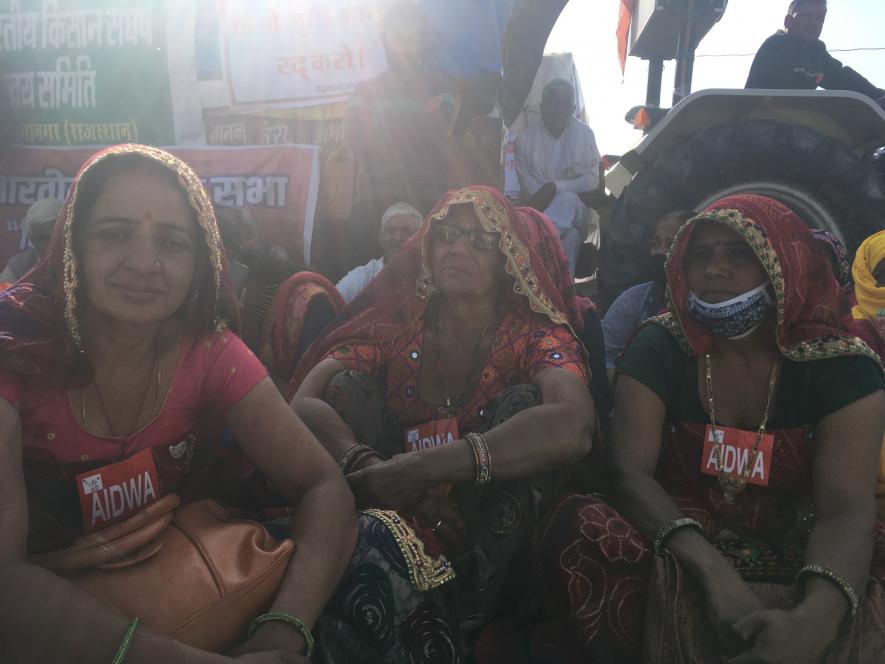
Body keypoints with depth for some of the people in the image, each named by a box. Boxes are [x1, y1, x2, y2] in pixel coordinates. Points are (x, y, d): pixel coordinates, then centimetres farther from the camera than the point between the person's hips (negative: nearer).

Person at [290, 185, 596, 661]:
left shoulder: (535, 336, -7)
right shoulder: (392, 328, 1)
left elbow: (572, 428, -30)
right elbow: (305, 404, -15)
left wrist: (416, 469, -35)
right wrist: (370, 468, -35)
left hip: (486, 545, -2)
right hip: (393, 518, 2)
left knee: (522, 402, -21)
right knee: (347, 386, -12)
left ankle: (459, 612, -24)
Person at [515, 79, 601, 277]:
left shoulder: (585, 134, 1)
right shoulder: (525, 139, 0)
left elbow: (592, 180, -2)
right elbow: (528, 187, -5)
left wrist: (555, 187, -17)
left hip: (576, 208, 1)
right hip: (542, 209, -1)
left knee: (568, 200, -33)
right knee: (569, 235, -32)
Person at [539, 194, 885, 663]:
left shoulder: (840, 365, -3)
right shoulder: (658, 349, -3)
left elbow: (846, 508, -16)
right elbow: (629, 473, -14)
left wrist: (813, 619, -37)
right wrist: (715, 572, -32)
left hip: (793, 558, 0)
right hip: (680, 555, 1)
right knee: (577, 525, -30)